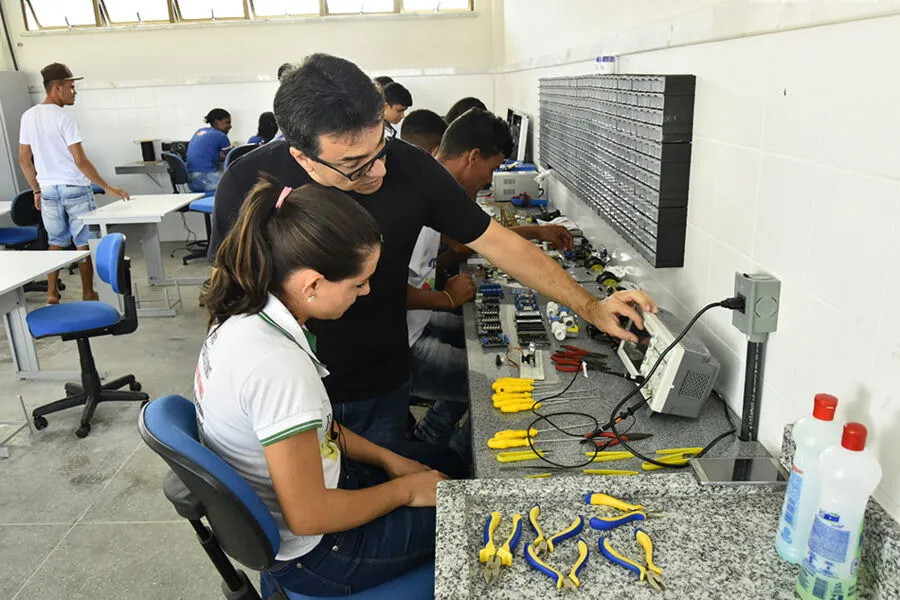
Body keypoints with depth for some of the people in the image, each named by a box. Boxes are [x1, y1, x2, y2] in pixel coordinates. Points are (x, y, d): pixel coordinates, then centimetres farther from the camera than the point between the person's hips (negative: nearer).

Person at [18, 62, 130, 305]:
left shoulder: (28, 116, 5)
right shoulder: (64, 117, -15)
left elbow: (24, 160, 9)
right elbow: (80, 161, -19)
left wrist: (37, 190, 18)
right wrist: (108, 188, -16)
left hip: (48, 190, 6)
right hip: (74, 188, -6)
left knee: (56, 242, 16)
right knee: (83, 243, 4)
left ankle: (52, 293, 18)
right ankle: (88, 294, 10)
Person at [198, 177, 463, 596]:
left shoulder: (245, 315, -9)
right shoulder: (277, 364, -37)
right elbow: (309, 515, -29)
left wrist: (387, 459, 2)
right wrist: (405, 490, -15)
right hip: (308, 551, -8)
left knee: (446, 464, 21)